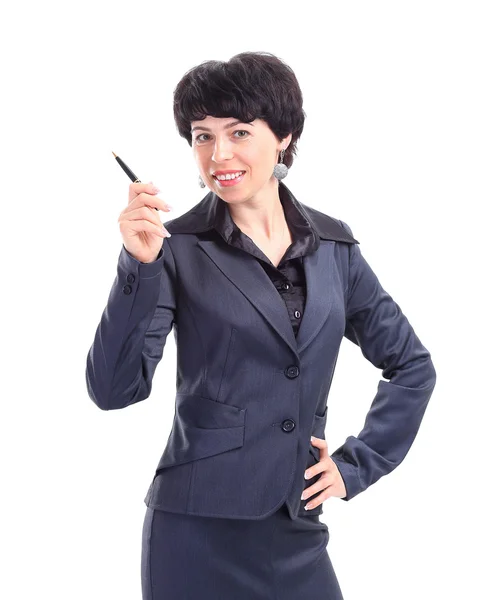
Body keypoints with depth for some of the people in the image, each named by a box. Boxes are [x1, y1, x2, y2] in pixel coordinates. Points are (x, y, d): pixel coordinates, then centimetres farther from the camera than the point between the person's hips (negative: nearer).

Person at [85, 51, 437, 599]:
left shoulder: (334, 247, 4)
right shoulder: (178, 249, -6)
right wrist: (139, 265, -23)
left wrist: (357, 463, 6)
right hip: (200, 535, -3)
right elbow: (114, 389, -14)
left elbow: (412, 365, 13)